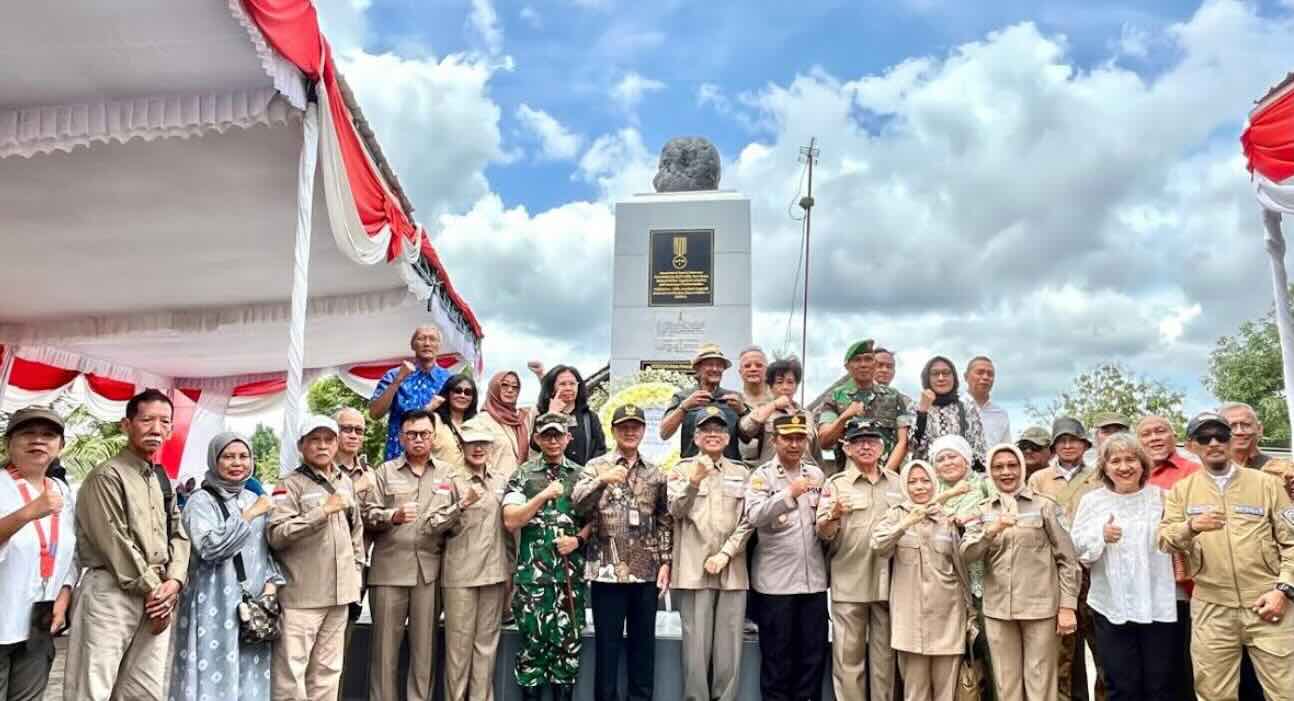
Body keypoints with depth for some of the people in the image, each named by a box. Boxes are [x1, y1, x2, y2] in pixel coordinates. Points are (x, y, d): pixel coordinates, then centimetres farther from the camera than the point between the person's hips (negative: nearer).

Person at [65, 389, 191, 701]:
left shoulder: (163, 480, 16)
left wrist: (173, 581, -3)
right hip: (112, 592, -7)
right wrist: (151, 589, -9)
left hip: (158, 596, 7)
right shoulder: (107, 476, -7)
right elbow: (115, 543, -13)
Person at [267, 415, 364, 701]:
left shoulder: (346, 483, 12)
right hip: (301, 595, -6)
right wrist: (324, 510, -21)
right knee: (291, 670, -4)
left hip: (339, 592, 6)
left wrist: (356, 570, 16)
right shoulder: (291, 485, -7)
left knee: (328, 669, 14)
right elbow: (276, 534, -19)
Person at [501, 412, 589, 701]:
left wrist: (578, 539, -8)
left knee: (568, 642, 6)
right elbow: (510, 521, -7)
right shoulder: (522, 475, 2)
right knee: (533, 640, 3)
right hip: (532, 573, -2)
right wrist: (543, 495, -15)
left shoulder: (582, 475, 9)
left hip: (571, 573, 2)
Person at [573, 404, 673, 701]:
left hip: (646, 571, 3)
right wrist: (603, 480, -29)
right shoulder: (596, 466, 2)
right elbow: (578, 503, -14)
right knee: (607, 644, 4)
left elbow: (665, 521, 10)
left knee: (643, 643, 10)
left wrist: (665, 562, 2)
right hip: (607, 569, -3)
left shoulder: (655, 473, 10)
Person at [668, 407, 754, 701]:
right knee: (696, 646, -2)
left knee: (729, 648, 3)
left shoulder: (742, 474, 13)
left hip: (732, 571, 2)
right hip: (694, 570, -2)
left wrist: (725, 554, -6)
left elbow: (748, 521, 6)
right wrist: (694, 481, -25)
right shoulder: (682, 470, 7)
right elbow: (676, 510, -8)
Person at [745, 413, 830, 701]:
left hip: (813, 578, 4)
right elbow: (754, 516, -20)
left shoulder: (816, 474, 11)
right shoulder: (762, 475, -4)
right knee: (777, 656, 5)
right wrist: (789, 493, -31)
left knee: (814, 654, 10)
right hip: (776, 580, -4)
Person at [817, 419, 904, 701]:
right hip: (849, 583, -3)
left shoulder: (897, 483, 9)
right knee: (848, 656, 4)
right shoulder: (835, 484, 0)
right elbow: (822, 533, -9)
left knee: (885, 655, 12)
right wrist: (833, 516, -30)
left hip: (888, 582, 3)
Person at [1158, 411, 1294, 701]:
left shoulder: (1266, 483, 6)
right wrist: (1190, 527, -24)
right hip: (1212, 610, 1)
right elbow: (1164, 539, -3)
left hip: (1266, 605, -1)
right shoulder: (1181, 490, 7)